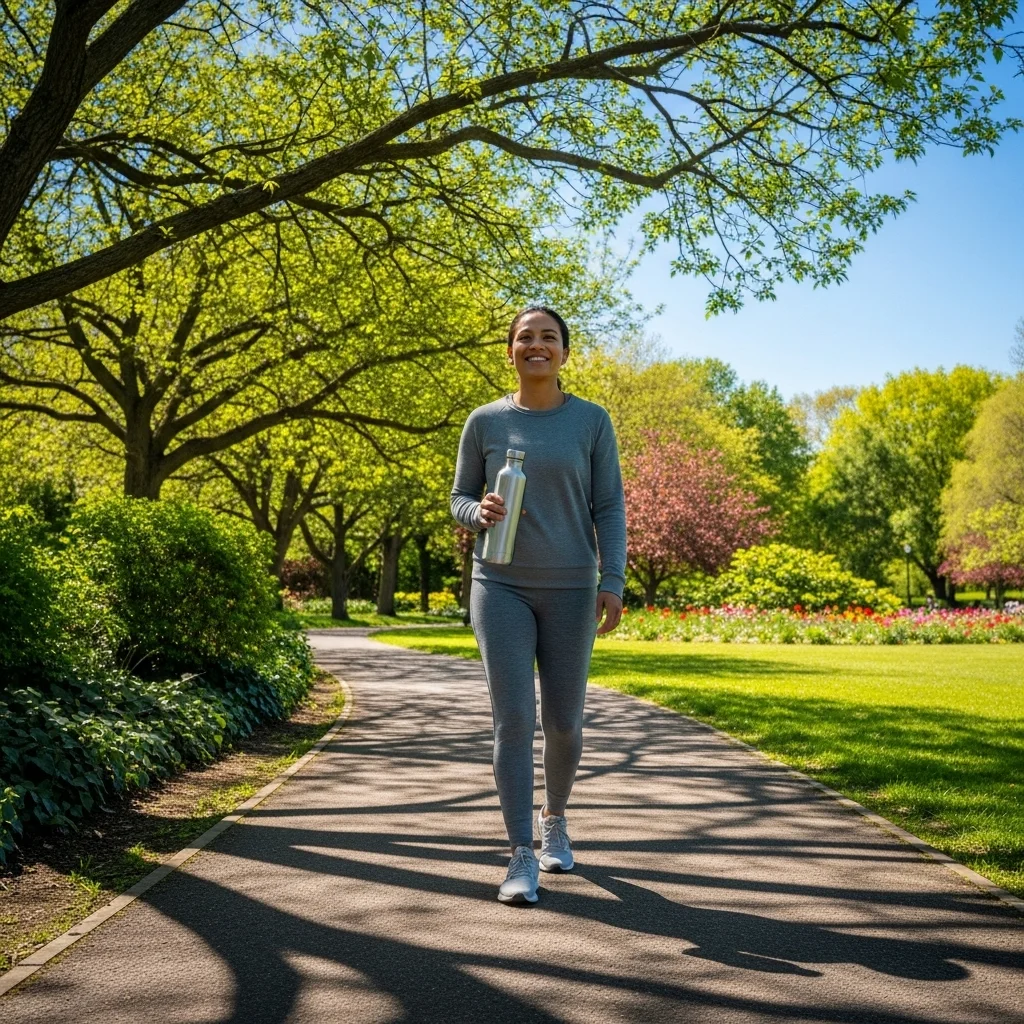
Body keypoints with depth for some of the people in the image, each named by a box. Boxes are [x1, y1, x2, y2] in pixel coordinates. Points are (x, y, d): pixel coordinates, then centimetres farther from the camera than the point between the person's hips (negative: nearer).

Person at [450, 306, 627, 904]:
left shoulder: (592, 421, 2)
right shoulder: (485, 422, 3)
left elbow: (609, 508, 1)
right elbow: (460, 499, 9)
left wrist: (613, 583, -9)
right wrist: (480, 513, -14)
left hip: (570, 590, 0)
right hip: (502, 587, 0)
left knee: (564, 721, 7)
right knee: (513, 718, -9)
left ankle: (555, 817, 35)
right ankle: (522, 856, -3)